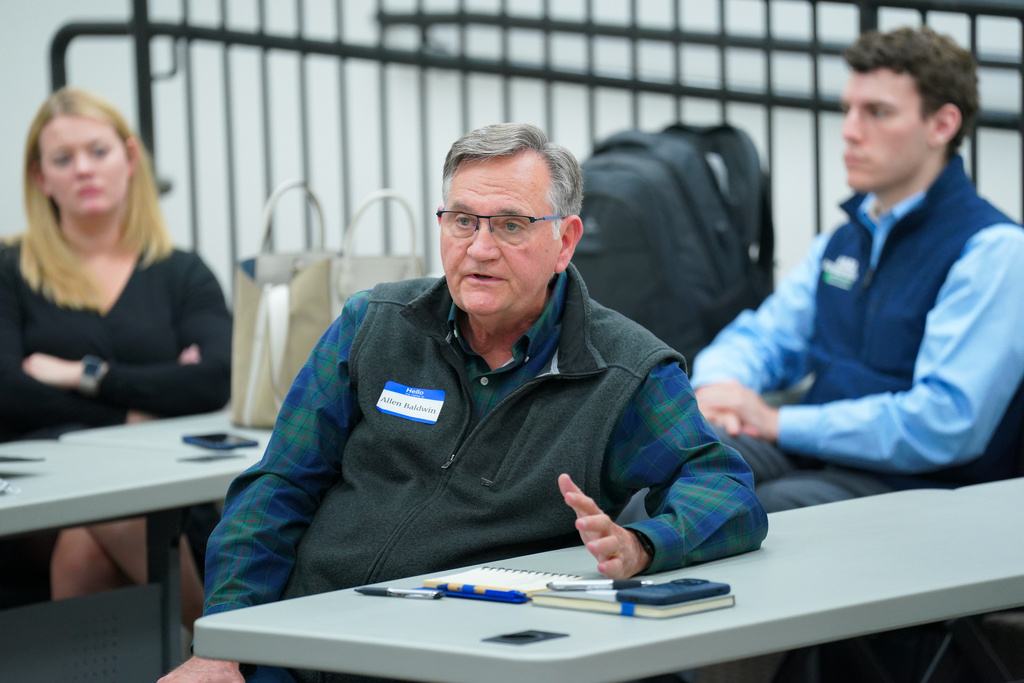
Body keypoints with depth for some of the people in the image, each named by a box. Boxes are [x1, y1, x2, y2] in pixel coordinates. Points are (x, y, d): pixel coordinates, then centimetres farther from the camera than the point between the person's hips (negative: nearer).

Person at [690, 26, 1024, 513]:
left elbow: (946, 424, -18)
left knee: (775, 505, -37)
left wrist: (780, 423, -13)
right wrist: (719, 385, -1)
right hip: (812, 456, 7)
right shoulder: (844, 240, 21)